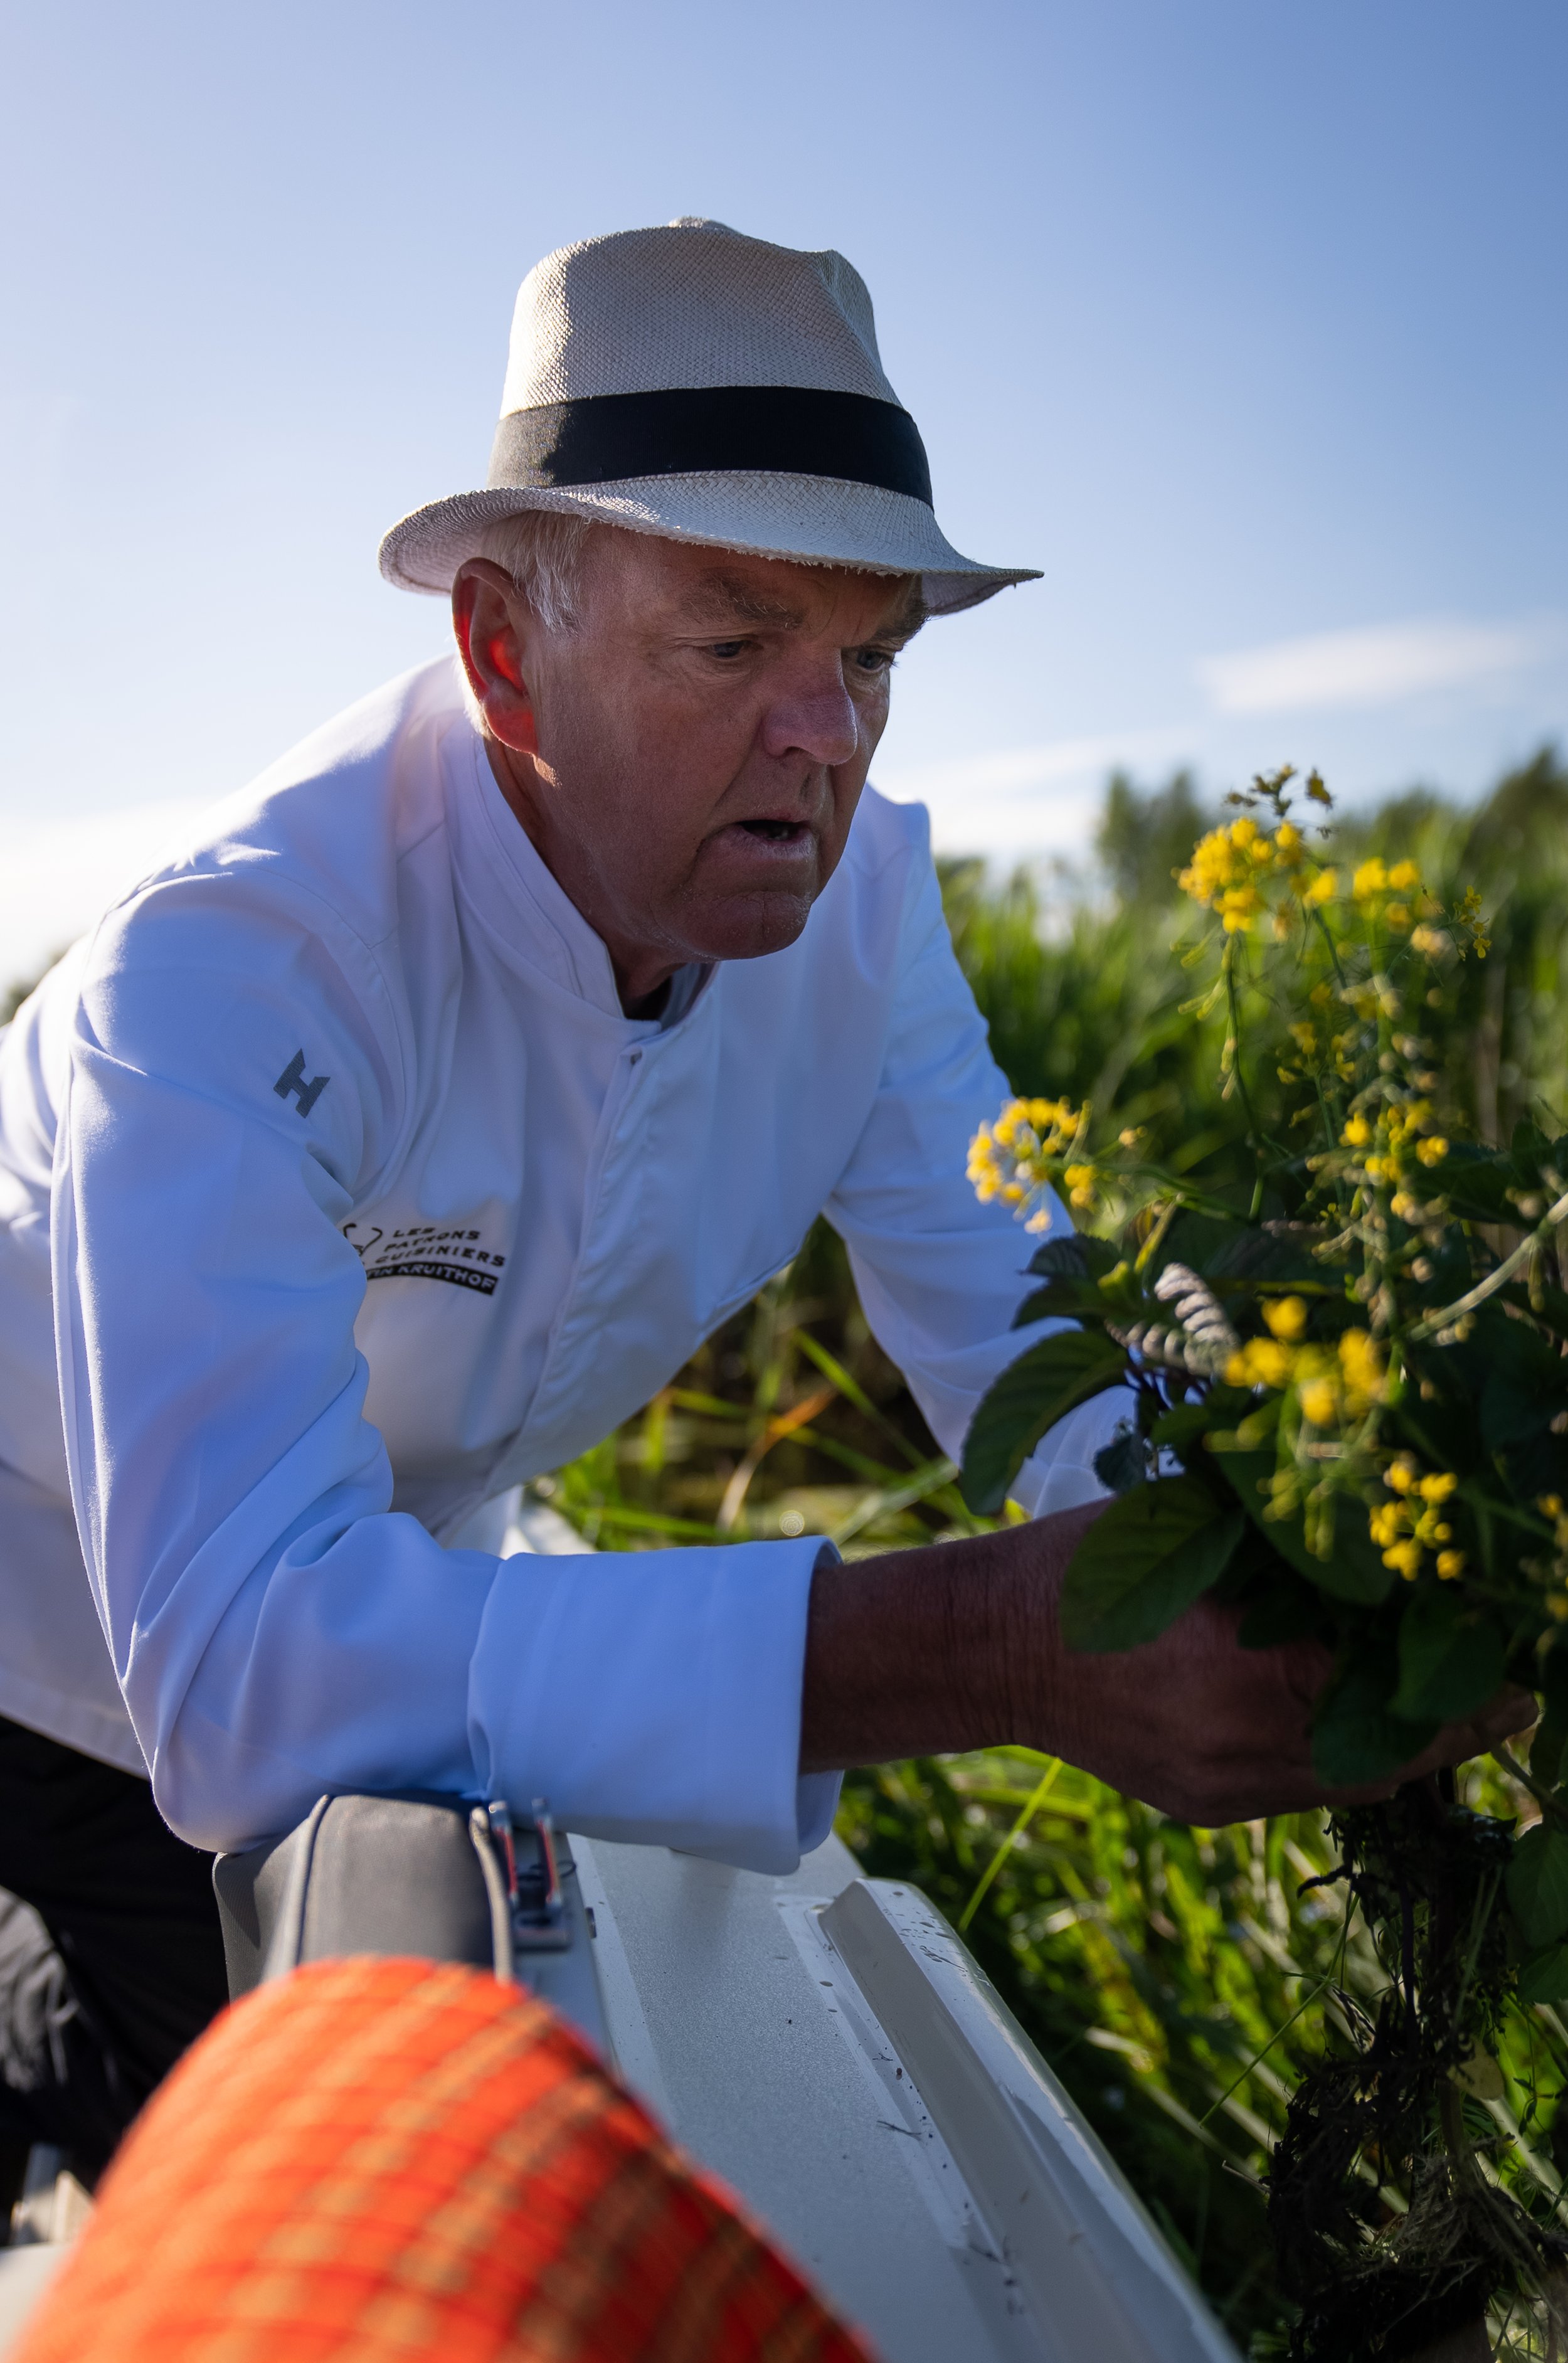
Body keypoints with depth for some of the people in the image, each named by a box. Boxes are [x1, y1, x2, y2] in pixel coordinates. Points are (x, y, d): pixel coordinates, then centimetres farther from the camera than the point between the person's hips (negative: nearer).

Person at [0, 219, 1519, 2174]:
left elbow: (1031, 1344, -14)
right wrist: (984, 1647, -56)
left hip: (390, 1670, 5)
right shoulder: (236, 969, -38)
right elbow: (243, 1661, -48)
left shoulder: (854, 901, -18)